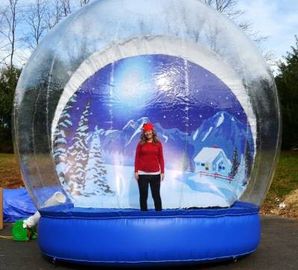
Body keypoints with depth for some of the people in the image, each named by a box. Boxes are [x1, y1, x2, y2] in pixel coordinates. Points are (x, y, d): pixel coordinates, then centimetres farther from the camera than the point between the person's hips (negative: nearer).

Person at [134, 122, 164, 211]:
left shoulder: (158, 144, 4)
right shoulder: (141, 144, 3)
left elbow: (161, 158, 6)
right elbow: (137, 158, 3)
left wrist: (162, 171, 2)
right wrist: (136, 171, -3)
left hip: (155, 174, 0)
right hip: (142, 174, 0)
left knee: (156, 195, 5)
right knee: (143, 195, 6)